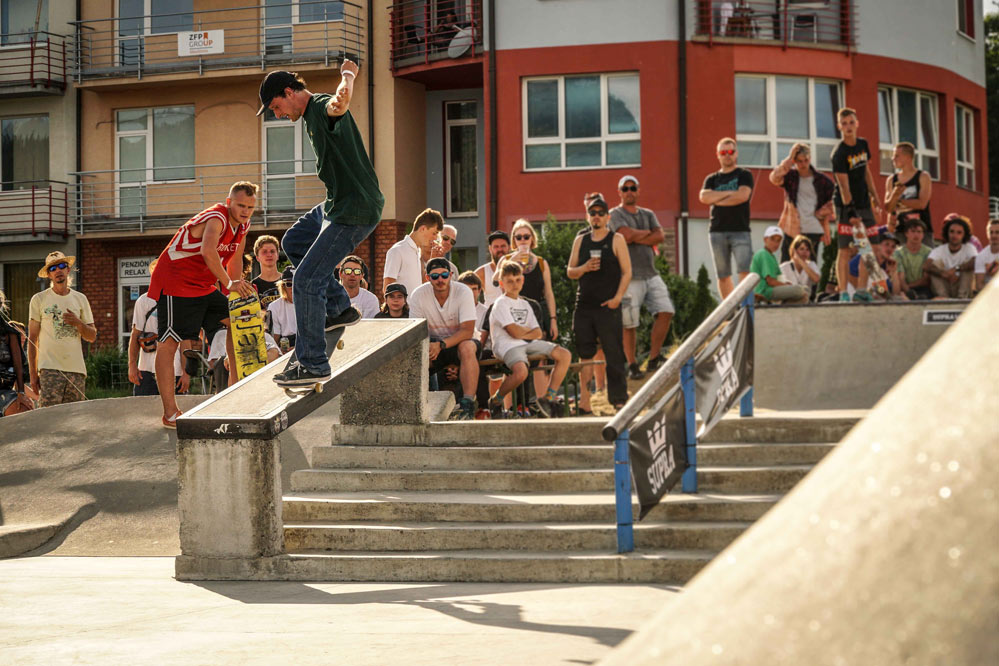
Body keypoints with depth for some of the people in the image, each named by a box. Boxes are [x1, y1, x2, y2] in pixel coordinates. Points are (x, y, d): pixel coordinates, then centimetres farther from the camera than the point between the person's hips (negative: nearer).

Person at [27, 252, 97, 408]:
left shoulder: (80, 299, 14)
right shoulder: (39, 299, 5)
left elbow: (92, 337, 14)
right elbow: (32, 339, 5)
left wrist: (78, 323, -7)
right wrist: (33, 373, -1)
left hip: (76, 369, 3)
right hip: (50, 369, -3)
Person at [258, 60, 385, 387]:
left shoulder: (323, 108, -19)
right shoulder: (311, 114, 13)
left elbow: (340, 102, -45)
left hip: (356, 210, -11)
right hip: (339, 204, 11)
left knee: (307, 279, -13)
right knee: (293, 242, 29)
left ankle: (313, 364, -7)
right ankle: (340, 308, 27)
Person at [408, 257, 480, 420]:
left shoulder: (463, 292, -17)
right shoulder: (419, 295, -9)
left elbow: (467, 331, -23)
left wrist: (441, 345, -38)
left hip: (458, 341, -2)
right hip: (433, 343, 2)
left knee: (467, 348, -38)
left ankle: (468, 404, -40)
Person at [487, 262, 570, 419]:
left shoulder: (525, 304, 21)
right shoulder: (501, 304, -3)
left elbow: (538, 333, 12)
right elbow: (515, 332, -13)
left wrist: (523, 333, -8)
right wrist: (529, 331, 7)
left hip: (528, 343, 8)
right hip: (507, 345, -8)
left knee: (565, 355, -9)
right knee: (521, 372, -38)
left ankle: (548, 398, -5)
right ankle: (496, 401, -9)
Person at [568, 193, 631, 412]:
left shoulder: (616, 240, 2)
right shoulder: (580, 240, 13)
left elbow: (627, 272, -2)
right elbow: (570, 272, 14)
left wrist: (617, 298, -12)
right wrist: (584, 268, -7)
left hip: (608, 306, -4)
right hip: (584, 305, 4)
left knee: (613, 355, -5)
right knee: (585, 355, 4)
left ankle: (619, 399, -1)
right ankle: (584, 401, 7)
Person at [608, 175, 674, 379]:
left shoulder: (648, 214, 19)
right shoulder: (615, 215, 2)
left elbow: (660, 236, 2)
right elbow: (627, 234, -16)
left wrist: (636, 238, -8)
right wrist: (647, 233, 0)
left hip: (651, 274, 5)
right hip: (630, 277, -5)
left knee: (665, 312, -8)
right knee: (629, 324, -4)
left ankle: (653, 358, 1)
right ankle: (632, 365, 7)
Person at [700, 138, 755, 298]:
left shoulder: (744, 175, 8)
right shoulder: (712, 179, 17)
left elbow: (743, 195, -10)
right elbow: (704, 197, -2)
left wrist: (716, 199, -2)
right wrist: (729, 193, -7)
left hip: (740, 230, -3)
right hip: (717, 231, 3)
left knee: (744, 271, -15)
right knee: (723, 276, 3)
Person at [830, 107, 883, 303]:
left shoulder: (863, 145, 7)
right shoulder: (839, 153, -14)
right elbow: (844, 186, -20)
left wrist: (875, 200, 16)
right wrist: (851, 212, -27)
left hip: (864, 204, 7)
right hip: (846, 206, -7)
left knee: (872, 248, 5)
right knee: (845, 250, -9)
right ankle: (843, 293, -8)